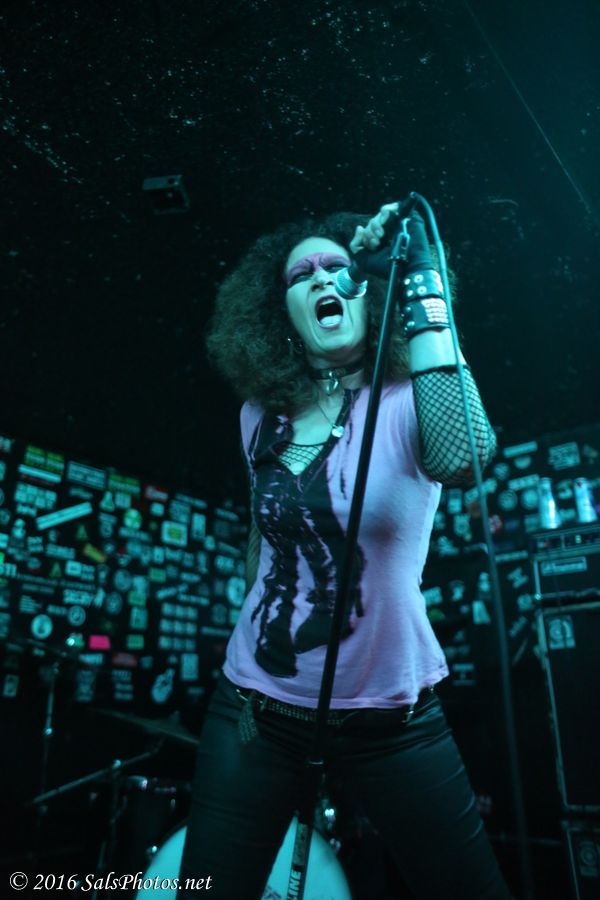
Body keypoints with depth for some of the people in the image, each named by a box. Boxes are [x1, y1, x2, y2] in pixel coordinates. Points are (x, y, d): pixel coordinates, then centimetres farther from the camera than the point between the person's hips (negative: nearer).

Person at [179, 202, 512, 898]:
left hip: (388, 716, -3)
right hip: (254, 707, 4)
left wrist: (421, 280, -31)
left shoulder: (405, 399, -12)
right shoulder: (262, 413, 1)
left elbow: (458, 460, -36)